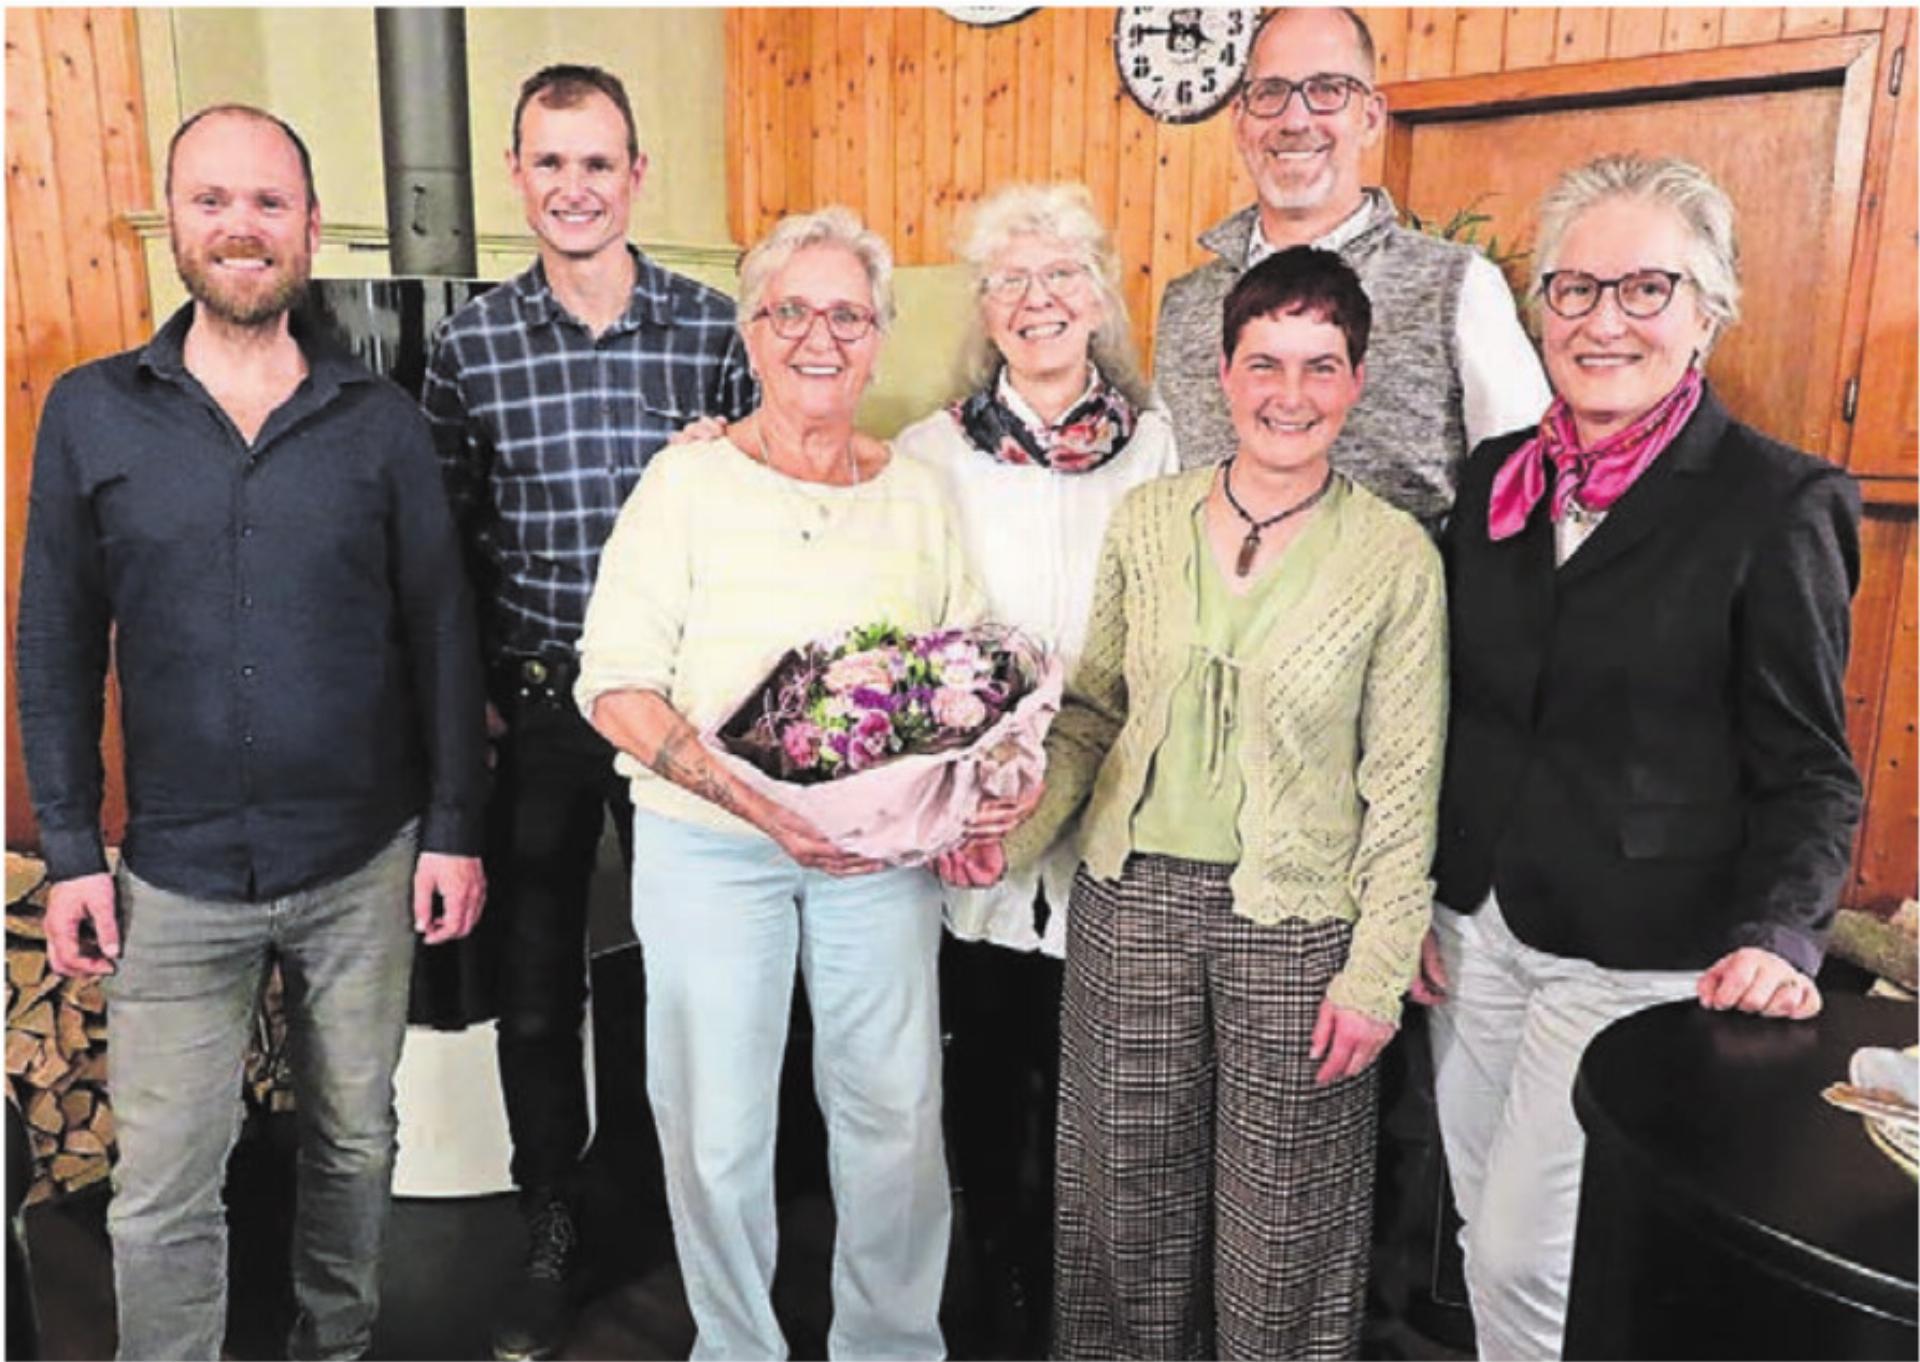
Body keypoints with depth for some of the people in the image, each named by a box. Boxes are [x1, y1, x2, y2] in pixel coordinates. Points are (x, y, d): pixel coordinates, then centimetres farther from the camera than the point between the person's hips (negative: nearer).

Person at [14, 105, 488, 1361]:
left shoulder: (383, 422, -2)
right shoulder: (91, 413, 0)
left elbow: (442, 637, 0)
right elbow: (57, 647, 3)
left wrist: (456, 829, -3)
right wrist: (72, 851, 0)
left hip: (366, 863, 1)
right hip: (176, 876, 0)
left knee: (355, 1142, 17)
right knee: (162, 1194, 7)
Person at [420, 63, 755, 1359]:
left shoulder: (715, 326, -3)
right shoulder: (470, 342, -1)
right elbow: (442, 541, 6)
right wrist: (468, 694, 1)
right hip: (533, 707, 1)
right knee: (537, 986, 11)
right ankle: (554, 1233, 32)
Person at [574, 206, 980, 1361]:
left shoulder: (917, 493, 7)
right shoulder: (690, 479, -2)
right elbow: (615, 679, -8)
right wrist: (745, 794, -22)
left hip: (881, 849, 3)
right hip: (707, 845, -2)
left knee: (897, 1110, 8)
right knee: (716, 1125, 7)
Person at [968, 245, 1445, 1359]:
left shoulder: (1395, 555, -7)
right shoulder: (1147, 521, 1)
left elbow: (1404, 783, -5)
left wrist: (1377, 971, -7)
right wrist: (1019, 831, -3)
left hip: (1294, 920, -2)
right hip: (1132, 897, 3)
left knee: (1280, 1216, 11)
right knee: (1130, 1184, 16)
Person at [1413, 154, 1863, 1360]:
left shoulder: (1777, 507, -10)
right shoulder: (1497, 479, 6)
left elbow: (1809, 770, -8)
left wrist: (1778, 938, -22)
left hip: (1638, 961, -5)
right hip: (1477, 930, 5)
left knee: (1527, 1265, 2)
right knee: (1488, 1244, 18)